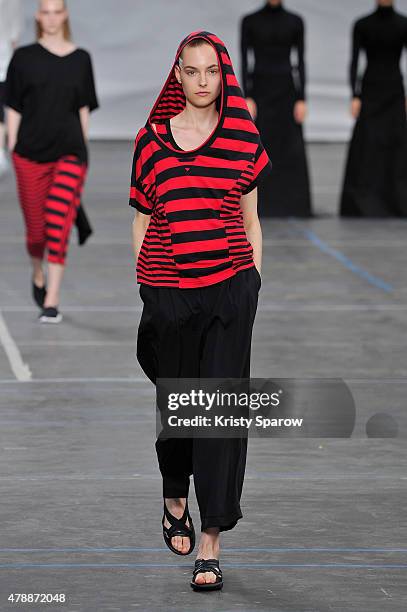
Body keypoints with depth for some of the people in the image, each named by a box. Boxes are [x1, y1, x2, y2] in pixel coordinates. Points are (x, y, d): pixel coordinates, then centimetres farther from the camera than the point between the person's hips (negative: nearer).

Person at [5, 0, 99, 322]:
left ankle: (52, 301, -14)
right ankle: (38, 275, 37)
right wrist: (12, 149, 0)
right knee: (36, 227, 5)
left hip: (70, 151, 0)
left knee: (58, 222, -15)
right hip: (31, 151, 0)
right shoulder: (24, 58, 4)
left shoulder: (80, 59, 8)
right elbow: (14, 107, 4)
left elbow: (84, 108, 12)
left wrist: (84, 148, 9)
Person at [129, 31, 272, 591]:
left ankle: (210, 544, -6)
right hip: (167, 288, 1)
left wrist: (254, 280, 4)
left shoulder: (244, 138, 4)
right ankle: (175, 503, 41)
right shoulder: (151, 140, 5)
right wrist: (144, 282, 5)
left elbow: (251, 220, 10)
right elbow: (142, 219, 10)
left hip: (230, 288, -1)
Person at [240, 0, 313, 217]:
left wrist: (302, 99, -4)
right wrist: (247, 98, -10)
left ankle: (292, 208, 3)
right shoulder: (249, 21, 1)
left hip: (286, 89, 1)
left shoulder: (295, 22, 5)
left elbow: (300, 61, 3)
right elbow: (245, 61, -2)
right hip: (260, 89, -1)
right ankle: (263, 208, 4)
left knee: (292, 152, -3)